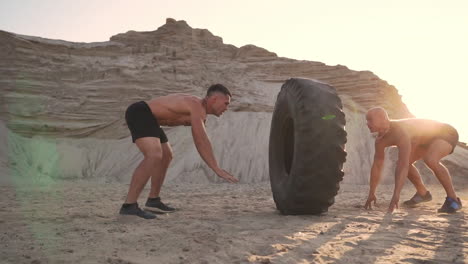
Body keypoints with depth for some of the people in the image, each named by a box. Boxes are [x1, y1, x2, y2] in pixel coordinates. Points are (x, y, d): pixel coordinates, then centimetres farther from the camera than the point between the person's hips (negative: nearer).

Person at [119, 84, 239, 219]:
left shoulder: (198, 108, 15)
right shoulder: (198, 107, -18)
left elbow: (199, 143, 20)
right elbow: (202, 142, -25)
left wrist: (217, 168, 18)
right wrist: (217, 169, -23)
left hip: (143, 116, 11)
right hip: (139, 113, -11)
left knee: (166, 156, 19)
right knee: (155, 156, -29)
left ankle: (153, 200, 29)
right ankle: (129, 205, -27)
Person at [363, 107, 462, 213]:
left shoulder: (401, 132, -39)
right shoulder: (380, 139, -11)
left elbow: (403, 166, -45)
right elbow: (377, 165, -3)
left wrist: (395, 195, -48)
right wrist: (371, 194, -1)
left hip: (447, 133, -9)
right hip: (429, 138, 9)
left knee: (430, 160, -35)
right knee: (402, 162, 5)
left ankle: (452, 199, -18)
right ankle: (423, 193, 24)